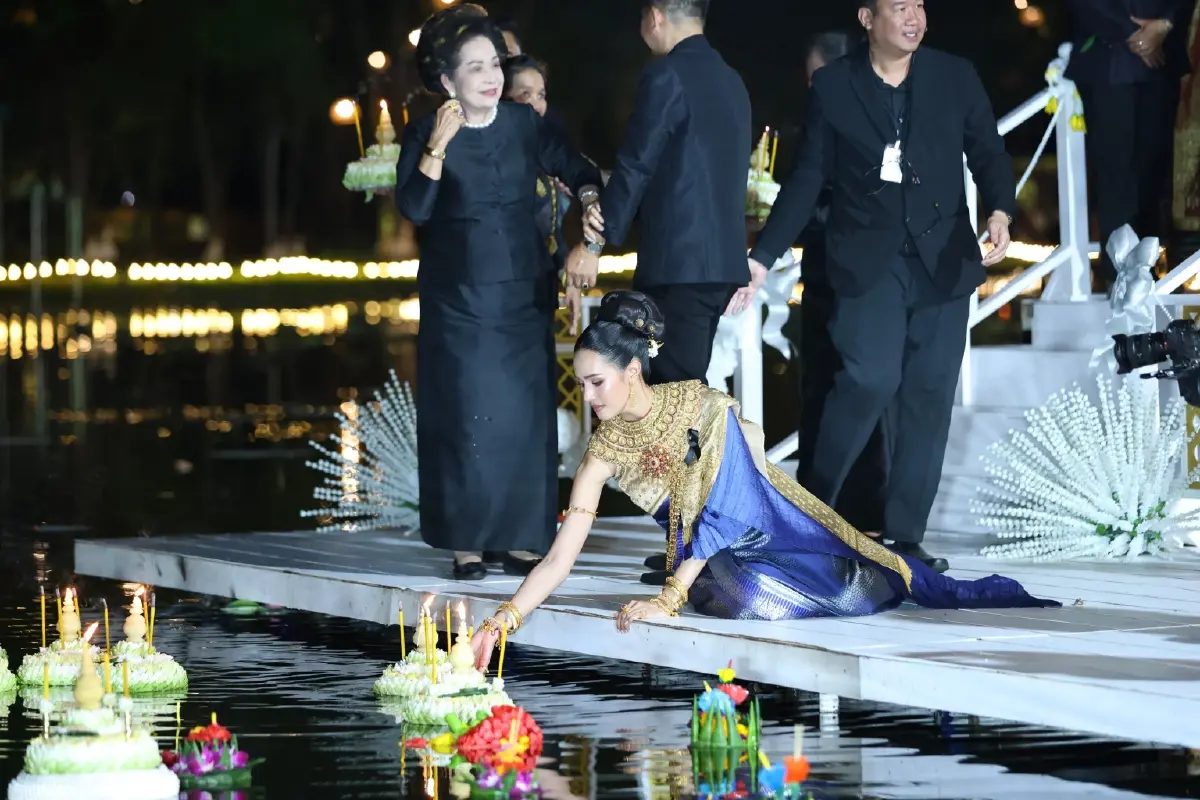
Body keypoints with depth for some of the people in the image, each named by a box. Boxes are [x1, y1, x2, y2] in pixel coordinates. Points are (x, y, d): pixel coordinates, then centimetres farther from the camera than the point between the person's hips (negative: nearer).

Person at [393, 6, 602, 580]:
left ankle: (519, 539, 7)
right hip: (458, 300, -3)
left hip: (523, 295, 3)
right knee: (466, 417, -5)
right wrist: (438, 146, -24)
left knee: (525, 415, 2)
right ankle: (467, 544, -1)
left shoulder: (524, 125, 3)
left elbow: (575, 169, 10)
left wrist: (590, 199, -11)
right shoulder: (425, 135, -5)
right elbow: (414, 209, -16)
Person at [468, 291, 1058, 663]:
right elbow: (561, 557, -11)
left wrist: (669, 600, -24)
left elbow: (724, 510, -19)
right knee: (746, 596, -29)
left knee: (865, 583, -18)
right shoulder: (603, 452, -8)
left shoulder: (700, 404, -17)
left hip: (765, 522, -2)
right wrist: (504, 618, -27)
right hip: (711, 561, 2)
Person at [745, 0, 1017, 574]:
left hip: (942, 260, 3)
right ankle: (809, 511, -3)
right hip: (867, 260, -3)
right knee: (871, 378, -20)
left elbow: (989, 155, 8)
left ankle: (904, 537, 9)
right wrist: (761, 257, 1)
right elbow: (808, 179, 6)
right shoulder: (832, 87, 2)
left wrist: (1000, 211, -14)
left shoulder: (955, 77, 6)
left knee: (928, 397, 1)